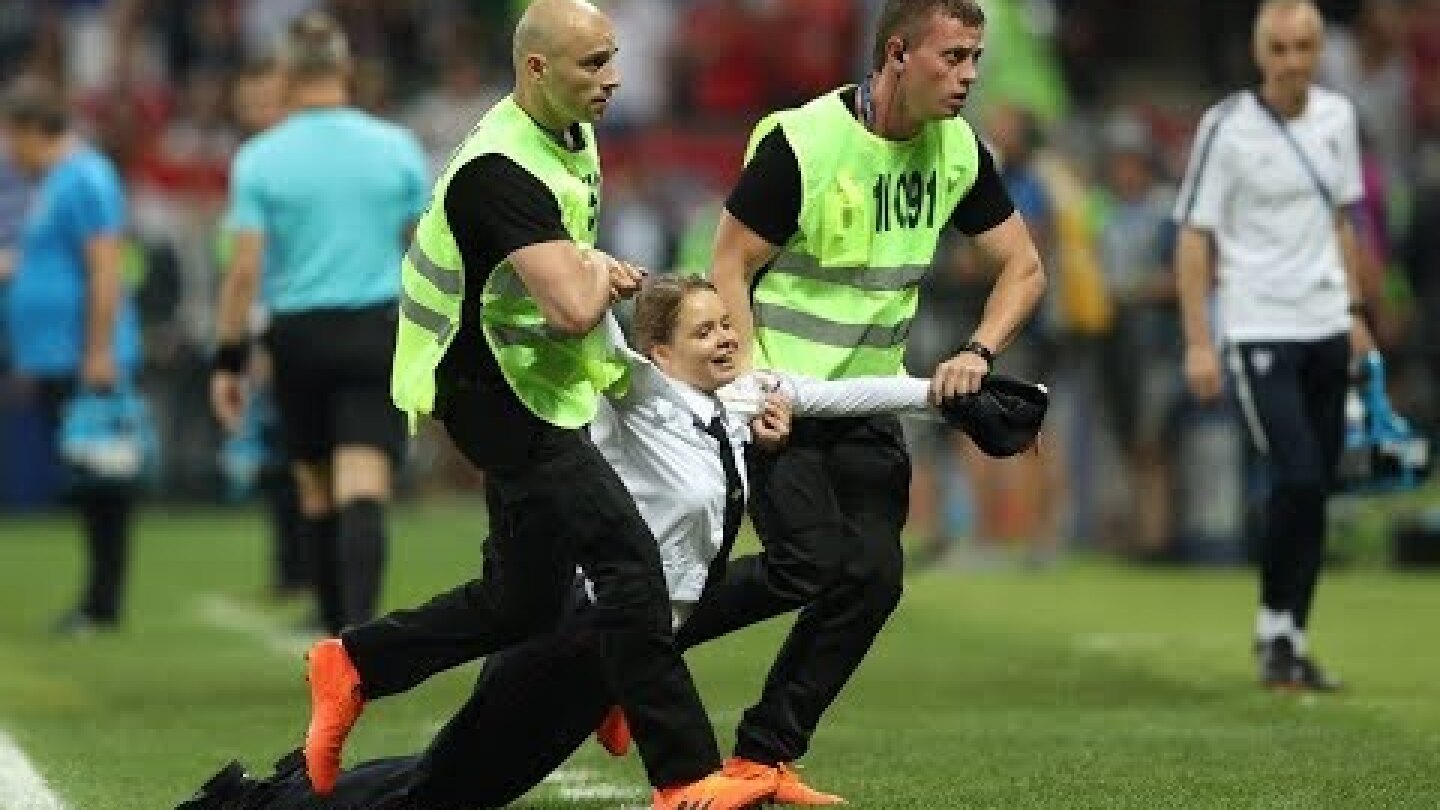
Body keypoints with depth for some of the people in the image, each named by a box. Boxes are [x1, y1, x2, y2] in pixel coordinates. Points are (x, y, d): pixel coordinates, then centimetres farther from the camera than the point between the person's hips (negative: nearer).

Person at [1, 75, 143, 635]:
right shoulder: (52, 183, 18)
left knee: (100, 485, -5)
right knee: (85, 486, 11)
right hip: (54, 360, 10)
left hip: (84, 363, -10)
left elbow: (105, 272, -18)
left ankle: (103, 603, -3)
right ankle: (98, 601, 14)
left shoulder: (85, 179, -12)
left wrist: (99, 353, -21)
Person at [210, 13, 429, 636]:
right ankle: (359, 629, -26)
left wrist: (228, 361, -1)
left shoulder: (259, 159, -4)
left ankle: (338, 629, 25)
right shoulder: (395, 147, 1)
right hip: (377, 331, 0)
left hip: (298, 337, 0)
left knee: (317, 492, 15)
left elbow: (244, 269, -7)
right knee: (363, 492, -8)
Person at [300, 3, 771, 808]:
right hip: (492, 387, -10)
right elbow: (574, 310, -32)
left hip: (537, 392, 10)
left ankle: (353, 666, 28)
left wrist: (596, 272, 7)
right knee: (627, 558, -18)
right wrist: (599, 274, -10)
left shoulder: (574, 136, 8)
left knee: (523, 603, 14)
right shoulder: (502, 170, -24)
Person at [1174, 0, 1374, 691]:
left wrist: (1354, 308, 16)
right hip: (1258, 329, -6)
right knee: (1298, 479, -16)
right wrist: (1197, 342, -15)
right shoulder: (1226, 128, -11)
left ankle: (1289, 640, 15)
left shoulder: (1336, 117, 6)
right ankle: (1275, 627, 2)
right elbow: (1193, 236, -9)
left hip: (1324, 327, 6)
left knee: (1316, 490, 5)